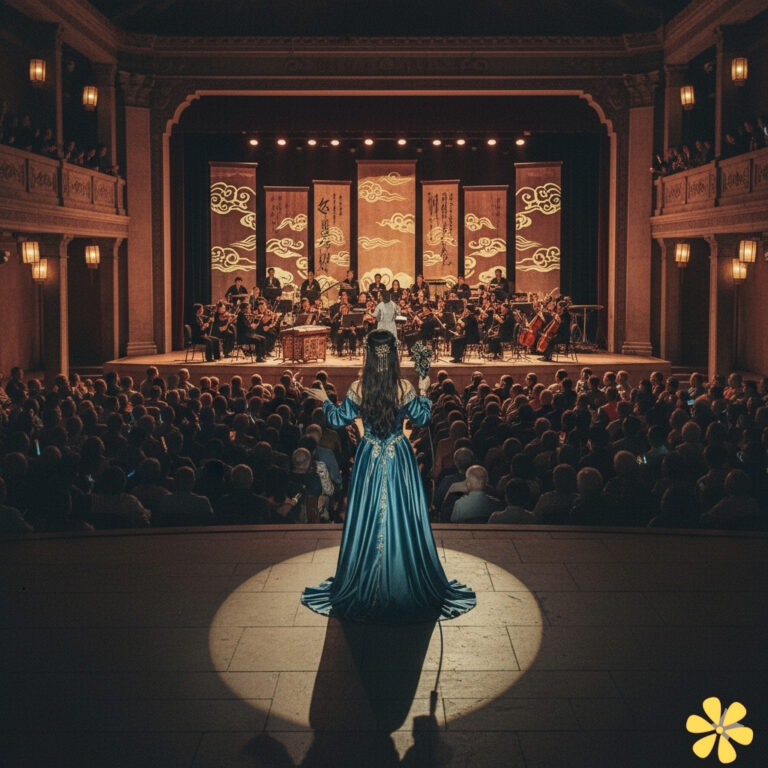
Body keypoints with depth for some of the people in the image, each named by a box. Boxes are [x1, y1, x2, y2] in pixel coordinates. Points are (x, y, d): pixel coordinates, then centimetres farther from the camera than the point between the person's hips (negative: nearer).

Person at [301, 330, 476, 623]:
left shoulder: (357, 388, -14)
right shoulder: (405, 388, -13)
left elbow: (338, 420, -3)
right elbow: (422, 418, 0)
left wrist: (324, 400, 13)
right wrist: (424, 392, 13)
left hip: (369, 459, 0)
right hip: (399, 459, 0)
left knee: (368, 518, 11)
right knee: (401, 516, 10)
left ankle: (364, 585, 21)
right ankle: (408, 582, 19)